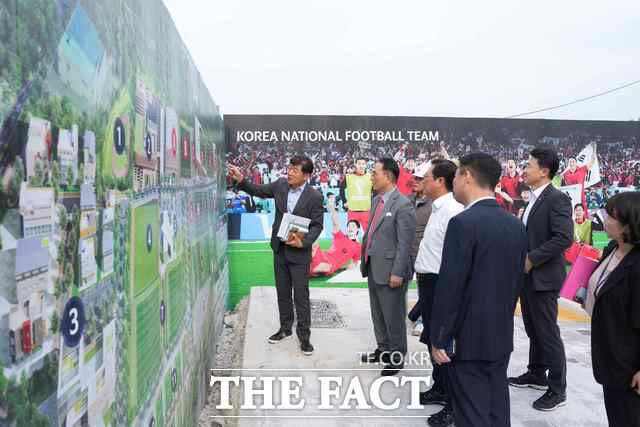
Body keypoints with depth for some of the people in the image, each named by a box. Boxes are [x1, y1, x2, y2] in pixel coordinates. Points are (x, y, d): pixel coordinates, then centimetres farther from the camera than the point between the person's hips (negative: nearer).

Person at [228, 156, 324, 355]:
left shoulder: (314, 196, -14)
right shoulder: (280, 185, -1)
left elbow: (317, 225, -9)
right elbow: (258, 190, 11)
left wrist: (303, 242, -24)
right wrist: (240, 180, -4)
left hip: (299, 252, -5)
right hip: (279, 249, 5)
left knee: (301, 295, 1)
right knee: (283, 292, 16)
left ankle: (304, 336, 13)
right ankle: (285, 328, 33)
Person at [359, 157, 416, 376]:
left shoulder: (403, 205, -18)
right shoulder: (376, 200, 8)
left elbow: (405, 243, -19)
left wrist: (397, 273, -19)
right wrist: (365, 259, 15)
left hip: (390, 271, -8)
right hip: (373, 268, 8)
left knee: (393, 316, 7)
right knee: (378, 314, 21)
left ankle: (397, 357, 24)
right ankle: (383, 349, 38)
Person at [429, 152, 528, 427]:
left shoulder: (463, 222, -19)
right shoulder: (516, 225, 5)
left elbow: (450, 286, -20)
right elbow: (516, 282, 11)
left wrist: (439, 339, -12)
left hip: (468, 337, -7)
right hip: (501, 336, 7)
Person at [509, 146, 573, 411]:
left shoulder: (557, 199, -15)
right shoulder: (533, 199, 12)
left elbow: (564, 238, -24)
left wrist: (531, 259, -21)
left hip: (543, 278, -8)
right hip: (527, 276, 9)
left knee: (548, 334, 0)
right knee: (533, 330, 19)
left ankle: (557, 389, 13)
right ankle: (537, 375, 34)